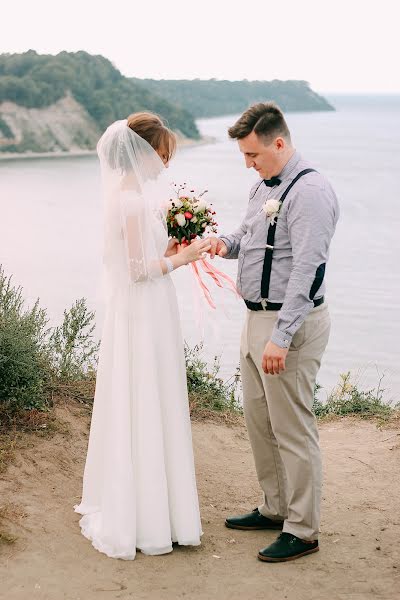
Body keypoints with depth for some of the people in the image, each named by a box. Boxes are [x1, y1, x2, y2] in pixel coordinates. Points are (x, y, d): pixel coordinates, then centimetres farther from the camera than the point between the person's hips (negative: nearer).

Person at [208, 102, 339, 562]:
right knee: (258, 420, 18)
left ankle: (302, 530, 12)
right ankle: (275, 507, 34)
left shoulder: (310, 191, -19)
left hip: (291, 323, -10)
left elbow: (306, 269, -25)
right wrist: (227, 243, 3)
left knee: (293, 428, -1)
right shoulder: (264, 185, 12)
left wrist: (281, 338, -29)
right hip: (257, 318, 10)